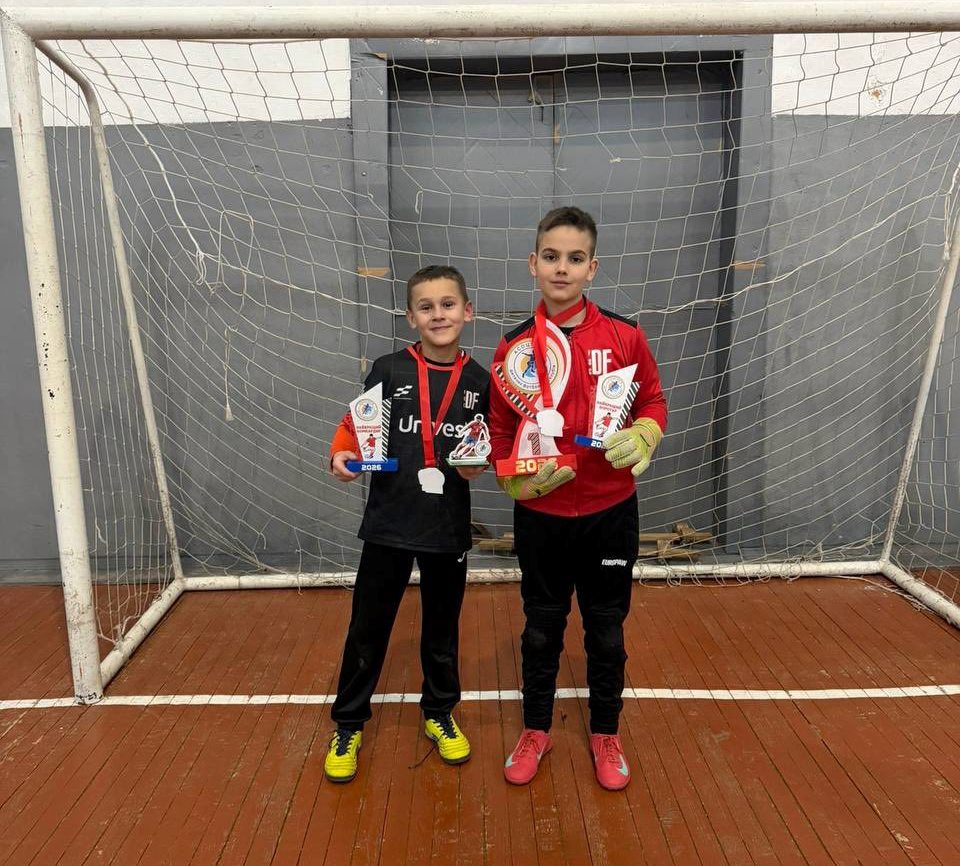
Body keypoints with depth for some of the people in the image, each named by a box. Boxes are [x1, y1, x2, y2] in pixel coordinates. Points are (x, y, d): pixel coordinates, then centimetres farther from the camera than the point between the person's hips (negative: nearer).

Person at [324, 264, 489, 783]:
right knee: (367, 629, 10)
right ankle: (348, 725, 31)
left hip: (448, 527, 2)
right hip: (389, 523, -1)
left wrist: (478, 464, -11)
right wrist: (341, 454, -20)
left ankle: (439, 713, 41)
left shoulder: (478, 381, -1)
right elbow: (356, 425, 0)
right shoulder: (389, 370, -7)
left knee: (442, 629, 17)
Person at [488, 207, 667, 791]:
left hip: (610, 512, 0)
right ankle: (536, 732, 37)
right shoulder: (513, 348, -4)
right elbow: (501, 431, 2)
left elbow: (653, 401, 4)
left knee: (607, 631, 15)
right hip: (540, 515, 1)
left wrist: (641, 437, -16)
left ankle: (606, 736, 38)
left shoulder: (624, 336, -7)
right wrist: (516, 478, -14)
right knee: (542, 629, 16)